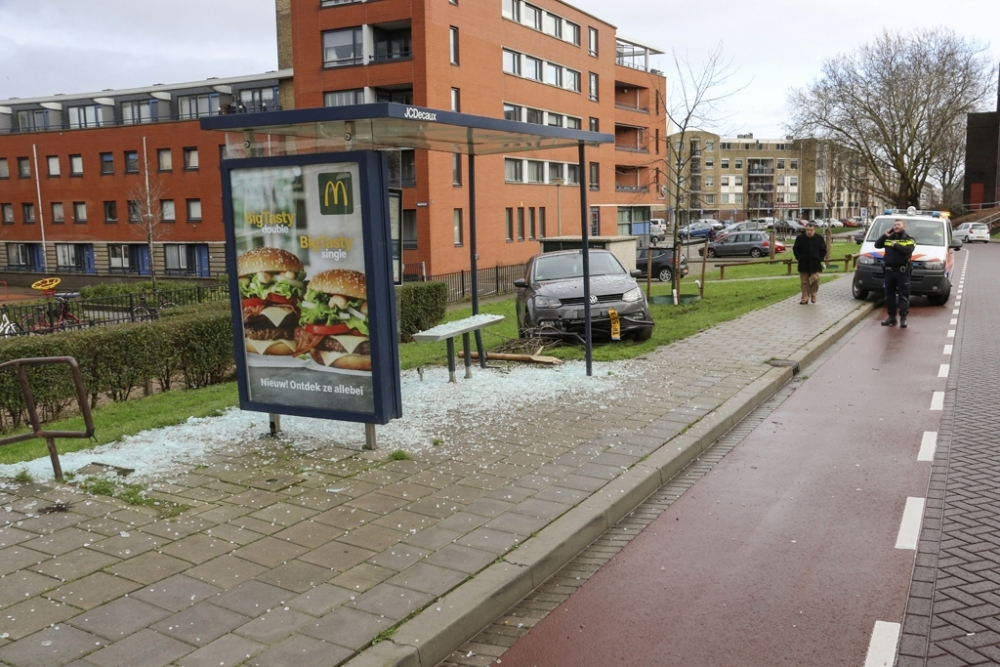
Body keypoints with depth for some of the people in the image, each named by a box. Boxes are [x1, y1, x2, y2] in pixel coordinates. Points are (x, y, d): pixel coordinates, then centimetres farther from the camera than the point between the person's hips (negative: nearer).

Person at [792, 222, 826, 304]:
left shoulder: (819, 238, 2)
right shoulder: (800, 238, 0)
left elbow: (823, 250, 10)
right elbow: (795, 249, 8)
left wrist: (820, 258, -1)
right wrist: (799, 258, -2)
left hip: (815, 264, 0)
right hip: (803, 264, 0)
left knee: (815, 279, -9)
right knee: (804, 282, 3)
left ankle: (813, 294, 15)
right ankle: (805, 298, 9)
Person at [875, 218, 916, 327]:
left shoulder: (909, 239, 0)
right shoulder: (888, 238, 13)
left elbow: (908, 250, -18)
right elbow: (877, 245, 5)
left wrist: (896, 245, -15)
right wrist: (885, 236, -2)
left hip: (902, 271, -5)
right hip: (889, 270, 5)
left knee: (903, 295, -4)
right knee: (889, 295, 8)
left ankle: (903, 318, -4)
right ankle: (891, 317, 15)